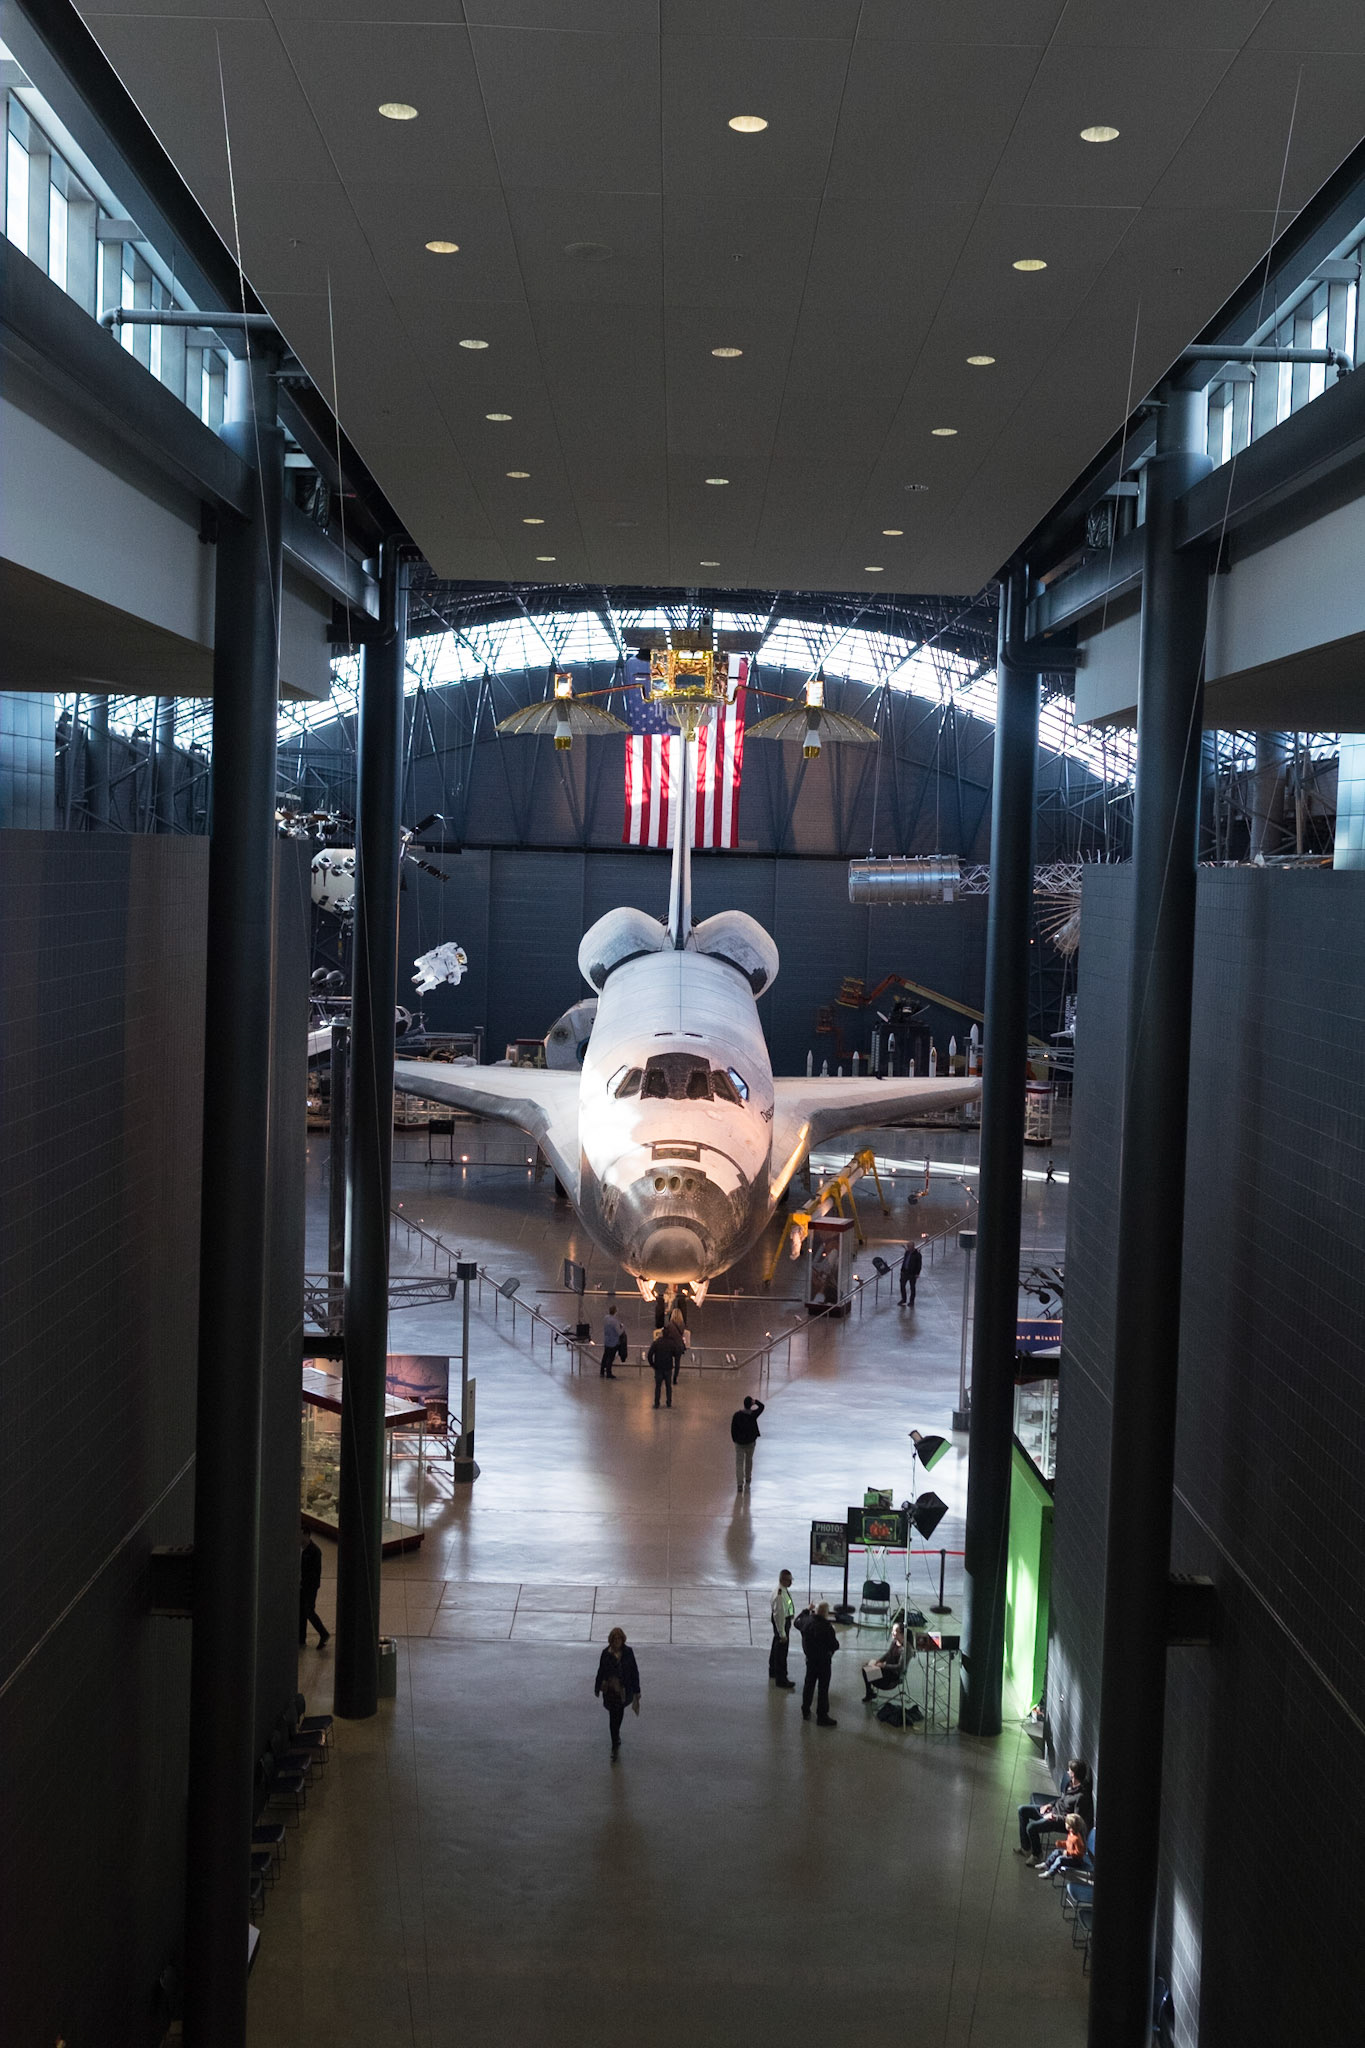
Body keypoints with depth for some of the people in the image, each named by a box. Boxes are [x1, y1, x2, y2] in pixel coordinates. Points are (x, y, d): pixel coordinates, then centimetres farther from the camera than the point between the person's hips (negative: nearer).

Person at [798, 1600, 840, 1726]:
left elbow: (797, 1623, 17)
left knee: (809, 1684, 21)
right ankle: (822, 1716, 10)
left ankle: (805, 1711, 32)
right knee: (823, 1689, 4)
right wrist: (833, 1634, -3)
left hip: (810, 1659, 6)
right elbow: (835, 1645, -22)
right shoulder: (827, 1627, -27)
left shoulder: (807, 1621, -7)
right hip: (824, 1661, -6)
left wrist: (806, 1610, 29)